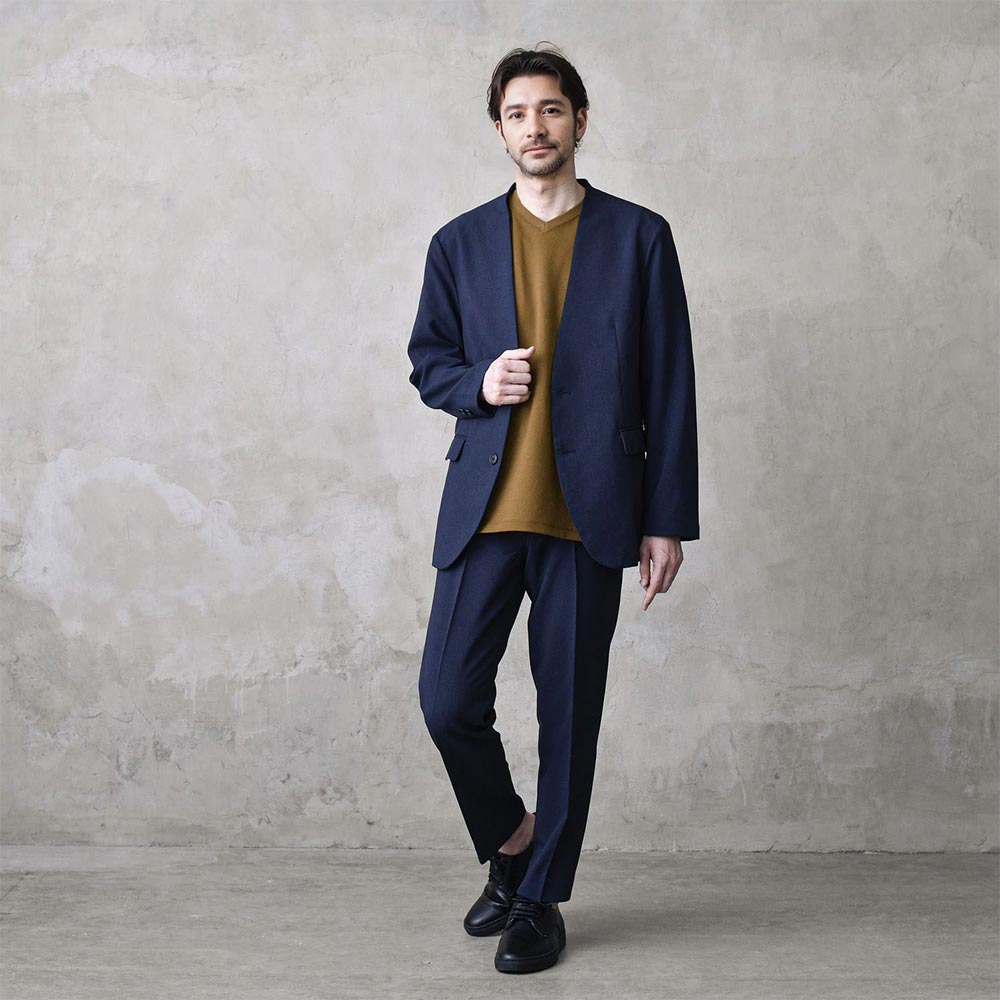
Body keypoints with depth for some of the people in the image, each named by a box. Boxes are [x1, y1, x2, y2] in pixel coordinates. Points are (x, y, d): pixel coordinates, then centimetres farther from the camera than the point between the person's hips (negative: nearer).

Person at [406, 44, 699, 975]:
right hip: (485, 510, 2)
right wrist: (477, 383, -7)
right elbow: (427, 361, 17)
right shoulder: (460, 243, 10)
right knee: (448, 697, -3)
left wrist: (668, 520, -2)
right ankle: (509, 839, 25)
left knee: (568, 712, 4)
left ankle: (540, 898, 21)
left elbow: (670, 387, 3)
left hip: (589, 514, -1)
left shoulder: (638, 236, 5)